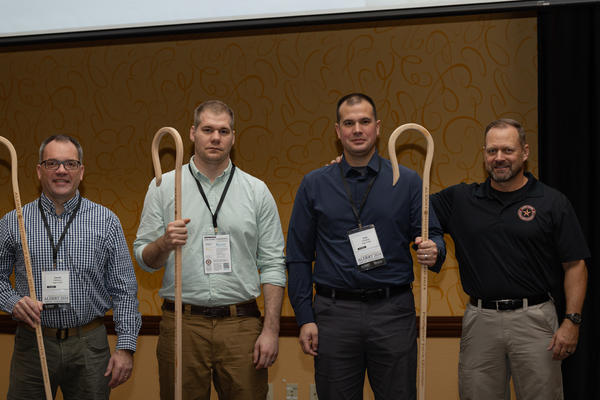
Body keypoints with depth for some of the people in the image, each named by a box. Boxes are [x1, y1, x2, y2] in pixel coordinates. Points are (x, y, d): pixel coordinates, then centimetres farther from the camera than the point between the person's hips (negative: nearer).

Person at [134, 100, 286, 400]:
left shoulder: (256, 191, 6)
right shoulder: (163, 187, 6)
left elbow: (273, 265, 4)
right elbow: (144, 259, 6)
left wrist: (271, 329, -4)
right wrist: (164, 243, -16)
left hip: (241, 322, 0)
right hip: (182, 322, 0)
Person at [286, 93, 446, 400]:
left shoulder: (408, 182, 6)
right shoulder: (314, 185, 7)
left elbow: (431, 235, 8)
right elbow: (298, 257, 7)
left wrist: (433, 251, -17)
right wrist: (305, 318, 0)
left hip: (393, 312, 0)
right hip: (334, 313, 0)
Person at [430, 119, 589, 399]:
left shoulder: (552, 203, 1)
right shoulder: (461, 199, 7)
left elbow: (575, 266, -1)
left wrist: (572, 320, -9)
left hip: (534, 319, -2)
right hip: (480, 320, 2)